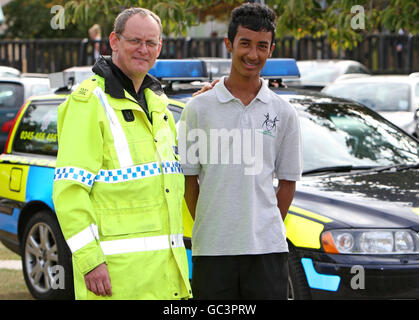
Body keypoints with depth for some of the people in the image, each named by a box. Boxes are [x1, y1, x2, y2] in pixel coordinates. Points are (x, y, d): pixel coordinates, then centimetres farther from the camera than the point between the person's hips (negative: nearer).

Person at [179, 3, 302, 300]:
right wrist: (206, 228, 2)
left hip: (267, 248, 1)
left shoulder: (283, 113, 6)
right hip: (212, 249, -1)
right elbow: (189, 179, 6)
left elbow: (288, 180, 11)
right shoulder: (199, 108, 3)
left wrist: (267, 228, 6)